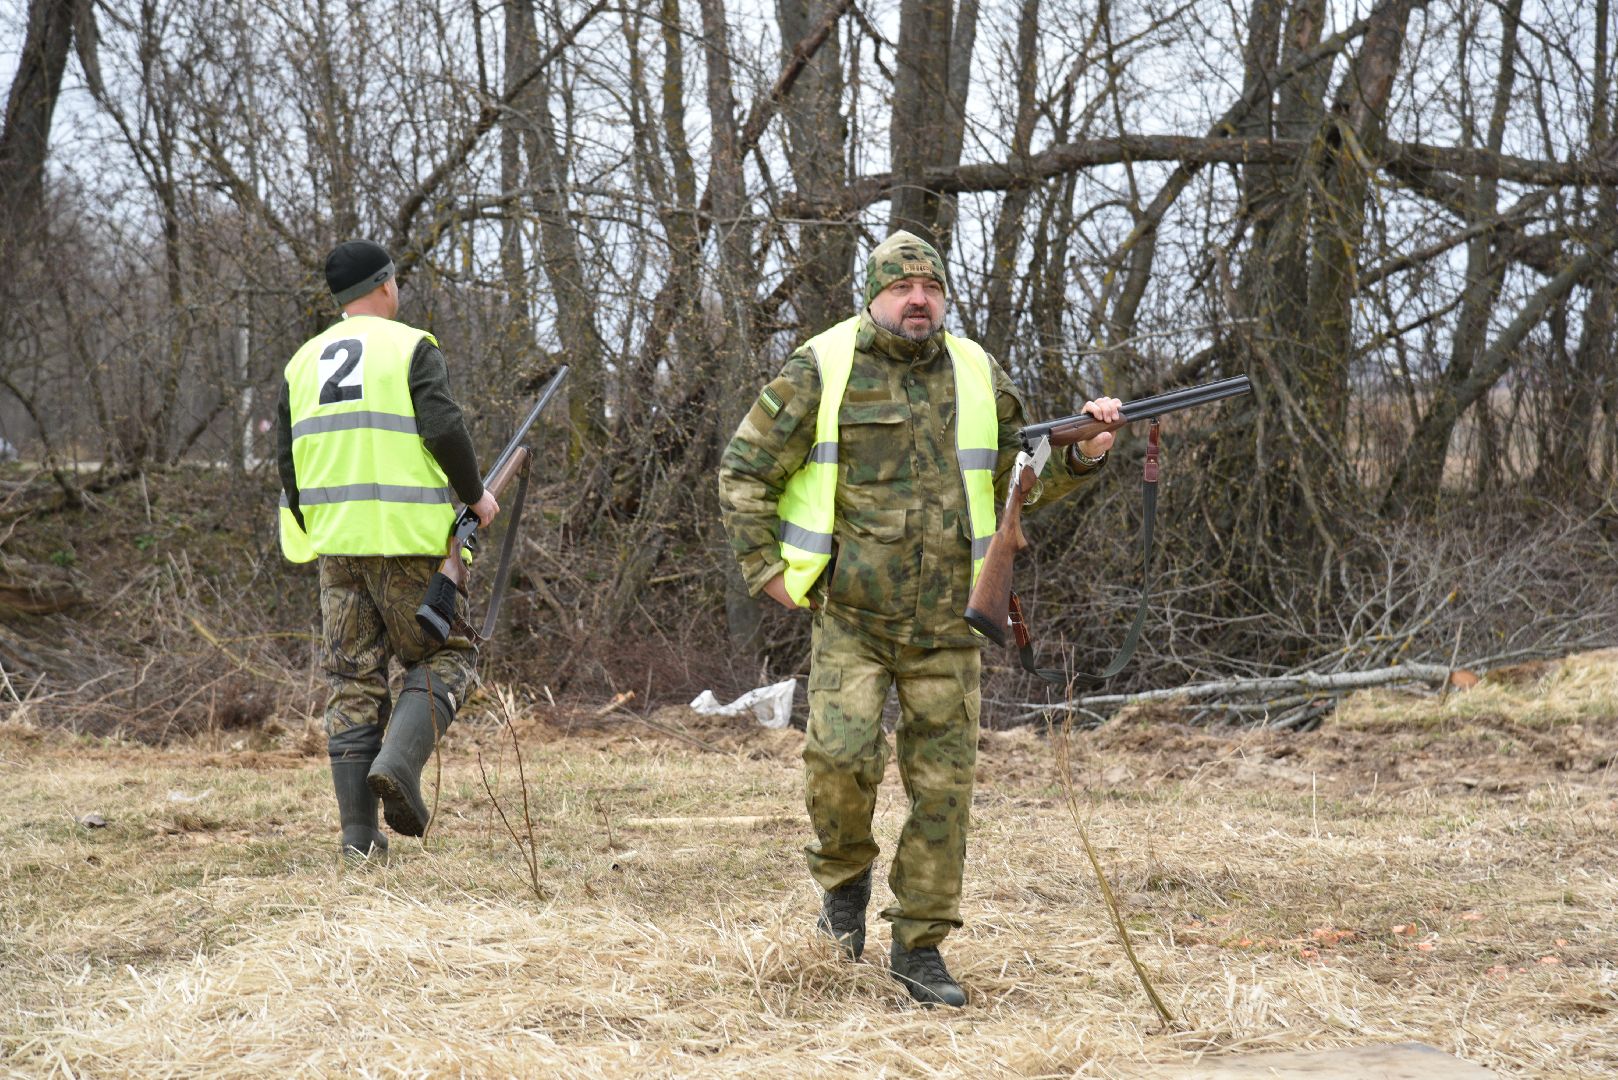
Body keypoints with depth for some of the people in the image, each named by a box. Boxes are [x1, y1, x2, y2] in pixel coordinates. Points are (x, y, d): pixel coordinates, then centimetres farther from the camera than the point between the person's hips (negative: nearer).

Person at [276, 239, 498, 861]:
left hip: (335, 543, 5)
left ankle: (358, 832, 3)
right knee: (444, 657, 9)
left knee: (353, 680, 7)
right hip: (407, 538, -5)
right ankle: (399, 763, -15)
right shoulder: (410, 349, -3)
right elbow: (443, 429, -15)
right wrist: (475, 495, 0)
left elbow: (287, 462, 14)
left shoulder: (303, 362, 15)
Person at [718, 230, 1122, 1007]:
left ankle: (919, 944, 16)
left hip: (945, 624, 3)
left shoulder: (977, 377, 9)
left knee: (944, 784, 3)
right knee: (841, 753, -19)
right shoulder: (822, 372, -2)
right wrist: (766, 568, -3)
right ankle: (844, 875, 12)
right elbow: (744, 470, 3)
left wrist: (1082, 456, -4)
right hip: (850, 615, -3)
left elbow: (1022, 480, 15)